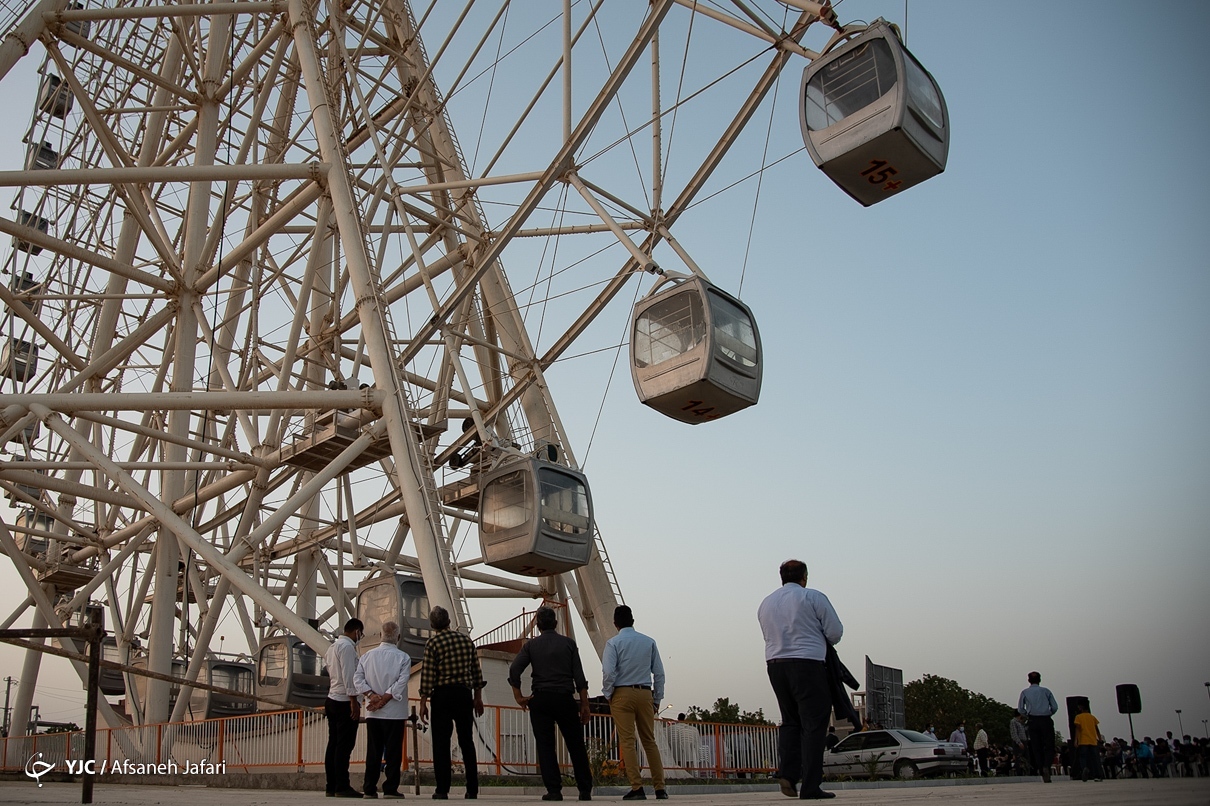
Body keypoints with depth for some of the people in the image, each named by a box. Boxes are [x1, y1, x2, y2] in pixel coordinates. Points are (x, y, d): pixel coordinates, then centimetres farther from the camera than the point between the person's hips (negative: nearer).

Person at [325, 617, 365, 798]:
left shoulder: (333, 647, 18)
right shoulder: (347, 646, -11)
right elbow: (348, 675, -18)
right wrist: (354, 700, -19)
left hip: (332, 700, 10)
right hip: (344, 702, -10)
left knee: (334, 744, 9)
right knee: (344, 745, -8)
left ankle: (331, 787, 11)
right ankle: (342, 787, -8)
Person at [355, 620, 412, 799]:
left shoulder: (367, 656, 5)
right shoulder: (403, 657, -6)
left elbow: (357, 679, -2)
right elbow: (401, 682, -16)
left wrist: (373, 696, -6)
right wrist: (384, 699, -12)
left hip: (372, 713, 4)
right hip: (395, 712, -4)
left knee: (373, 751, 9)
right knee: (393, 751, 2)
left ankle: (369, 789, 11)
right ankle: (390, 788, 1)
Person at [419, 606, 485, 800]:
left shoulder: (433, 643, -5)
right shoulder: (466, 639, 6)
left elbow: (427, 675, -9)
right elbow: (476, 670, 8)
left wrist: (423, 702, -4)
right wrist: (478, 697, 15)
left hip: (442, 694, -3)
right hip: (464, 693, 3)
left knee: (441, 742, 2)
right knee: (467, 741, 8)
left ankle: (442, 789, 1)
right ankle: (472, 789, 7)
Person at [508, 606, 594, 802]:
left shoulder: (531, 645, 5)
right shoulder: (568, 643, 4)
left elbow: (514, 670, -7)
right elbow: (579, 677, 0)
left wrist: (519, 697, 1)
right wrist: (584, 705, 3)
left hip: (540, 699, 0)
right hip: (565, 698, 0)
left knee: (545, 747, 5)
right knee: (576, 746, 8)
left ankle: (554, 790, 0)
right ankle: (585, 791, 9)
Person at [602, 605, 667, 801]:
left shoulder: (614, 643, -4)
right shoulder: (649, 642, 7)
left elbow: (608, 672, -13)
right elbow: (659, 672, 7)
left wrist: (608, 695, 1)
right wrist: (657, 699, 14)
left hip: (622, 694, -3)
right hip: (645, 694, 3)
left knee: (627, 741, -1)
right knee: (650, 740, 9)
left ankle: (637, 788, -5)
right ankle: (660, 788, 8)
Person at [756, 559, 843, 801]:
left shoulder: (765, 603, 14)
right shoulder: (812, 597, -3)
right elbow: (835, 632, -3)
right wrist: (821, 641, 17)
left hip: (774, 664, 6)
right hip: (807, 665, -5)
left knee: (790, 721, 17)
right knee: (813, 724, -1)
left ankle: (787, 773, 2)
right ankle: (810, 787, -2)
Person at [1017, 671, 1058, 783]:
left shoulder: (1025, 692, 8)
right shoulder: (1046, 691, 7)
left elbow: (1020, 709, 3)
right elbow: (1055, 707, 5)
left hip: (1033, 721, 1)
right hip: (1046, 720, 0)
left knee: (1036, 748, 4)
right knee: (1049, 746, 2)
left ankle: (1044, 775, 1)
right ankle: (1046, 766, -24)